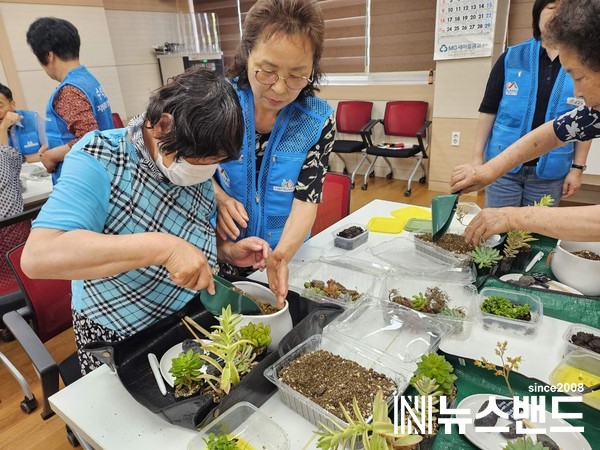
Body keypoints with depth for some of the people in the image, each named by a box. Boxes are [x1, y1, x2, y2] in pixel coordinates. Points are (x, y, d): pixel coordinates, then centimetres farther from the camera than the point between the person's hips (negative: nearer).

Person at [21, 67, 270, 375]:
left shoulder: (198, 170, -8)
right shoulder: (99, 159, -24)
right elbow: (37, 257, -36)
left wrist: (229, 251, -14)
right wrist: (164, 247, -43)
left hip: (189, 324, 5)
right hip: (115, 339, -4)